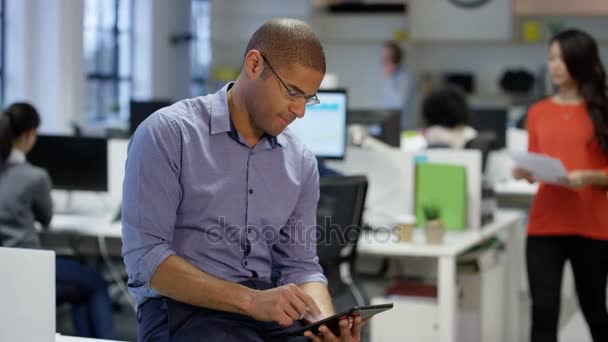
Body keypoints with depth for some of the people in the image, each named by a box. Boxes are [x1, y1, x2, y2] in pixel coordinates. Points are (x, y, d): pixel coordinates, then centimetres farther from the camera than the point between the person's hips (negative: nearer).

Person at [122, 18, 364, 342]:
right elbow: (144, 256, -14)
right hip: (182, 307, -5)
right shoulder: (167, 133, -8)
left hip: (268, 309, 5)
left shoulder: (301, 162, 9)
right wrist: (251, 299, -22)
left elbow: (300, 264, 11)